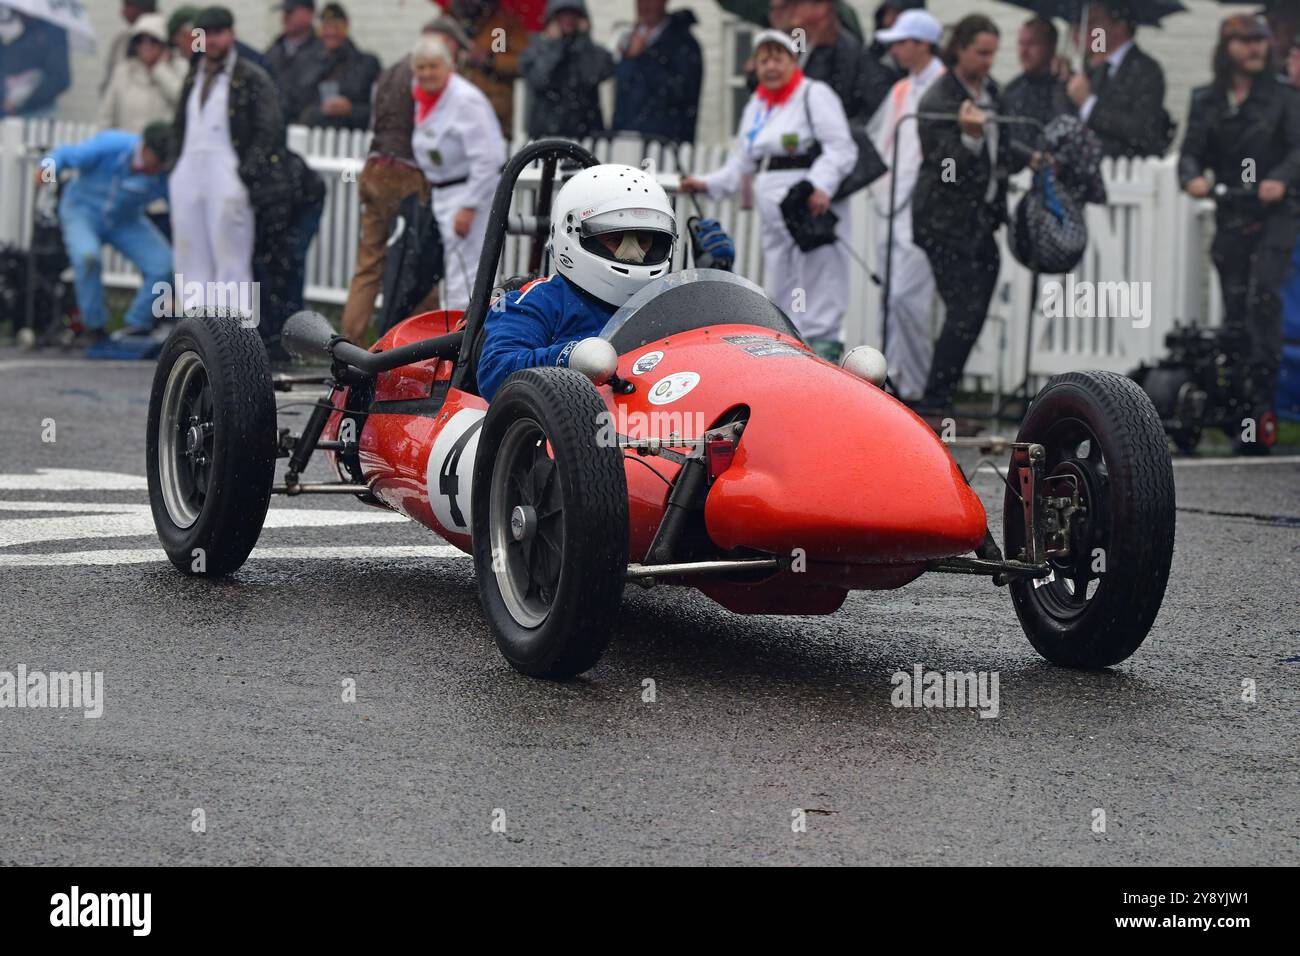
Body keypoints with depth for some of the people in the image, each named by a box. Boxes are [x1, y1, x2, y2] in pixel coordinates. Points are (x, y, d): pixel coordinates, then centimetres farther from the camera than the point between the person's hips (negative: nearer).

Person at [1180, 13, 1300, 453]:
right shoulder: (1206, 101, 11)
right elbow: (1192, 151, 6)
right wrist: (1192, 178, -17)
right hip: (1231, 215, 3)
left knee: (1262, 296, -21)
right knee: (1235, 311, 4)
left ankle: (1263, 391, -20)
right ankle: (1245, 413, 11)